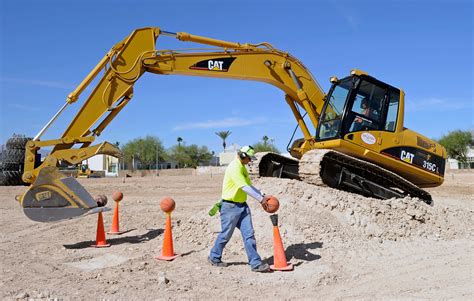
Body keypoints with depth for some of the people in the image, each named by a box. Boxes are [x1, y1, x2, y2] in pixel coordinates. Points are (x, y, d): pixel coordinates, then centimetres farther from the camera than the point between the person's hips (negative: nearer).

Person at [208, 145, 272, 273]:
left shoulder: (243, 167, 13)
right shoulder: (234, 167, -18)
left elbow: (249, 185, 16)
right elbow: (245, 188, -25)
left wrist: (263, 195, 4)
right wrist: (260, 199, -23)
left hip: (242, 206, 8)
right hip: (231, 206, -8)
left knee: (249, 234, 2)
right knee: (226, 234, 6)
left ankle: (256, 263, 5)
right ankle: (214, 257, 27)